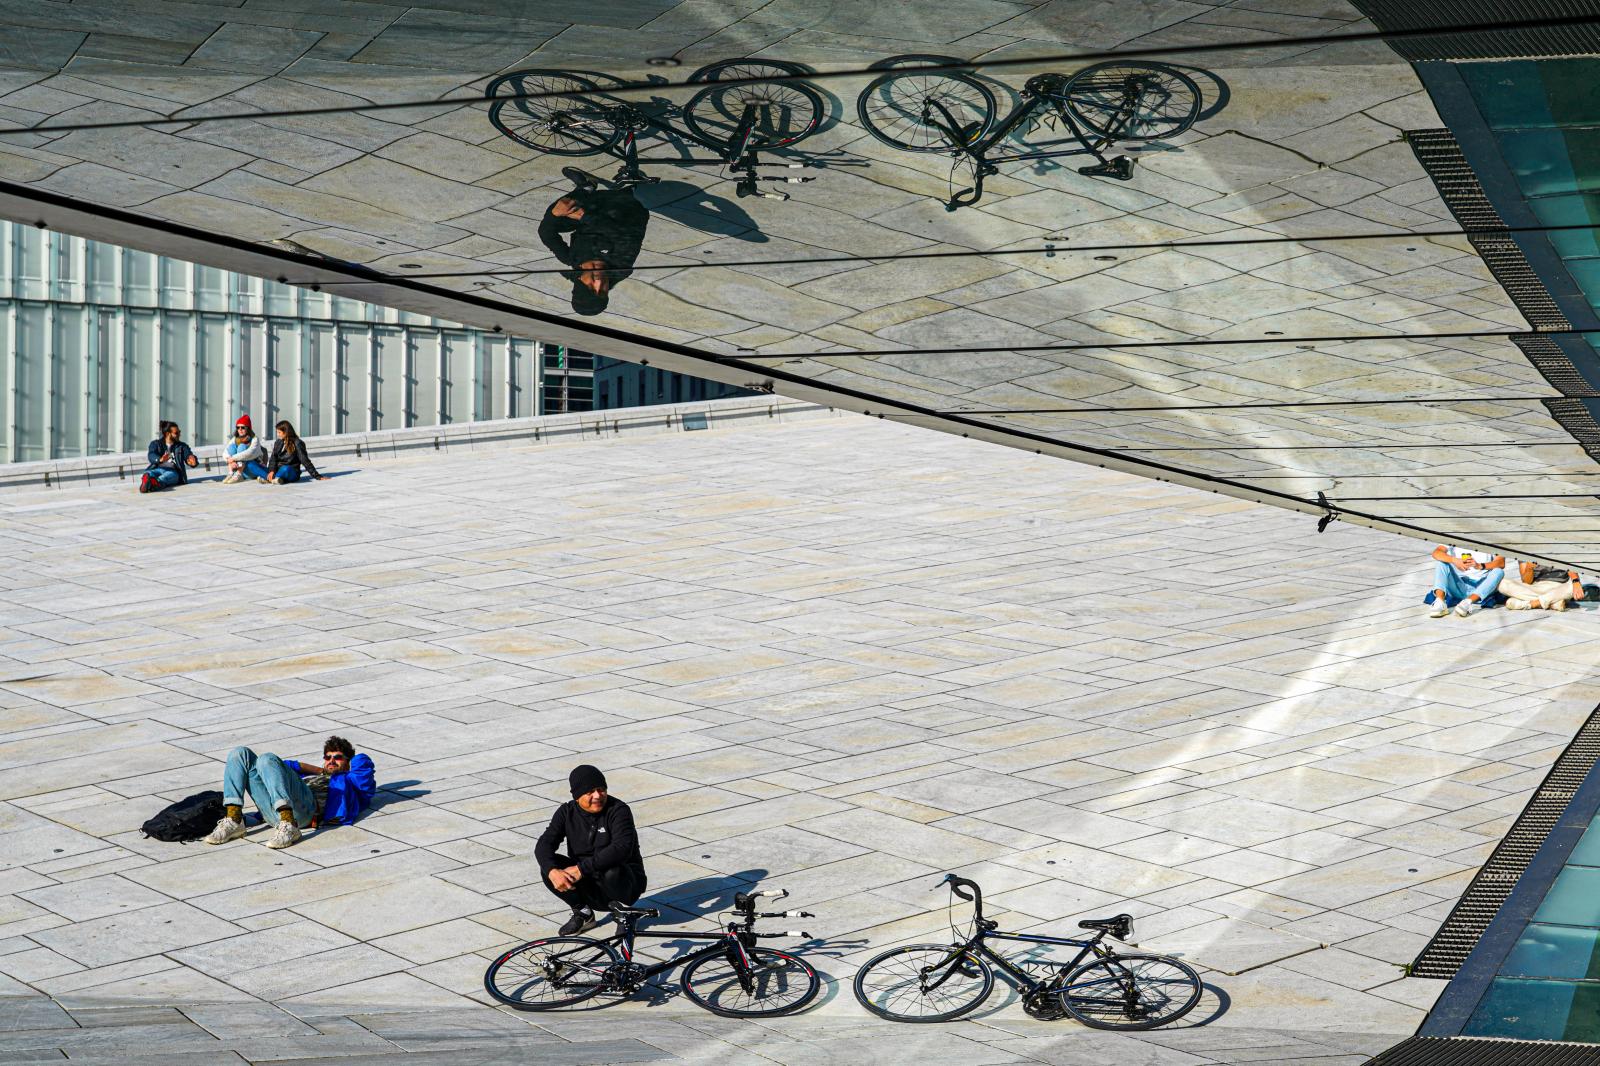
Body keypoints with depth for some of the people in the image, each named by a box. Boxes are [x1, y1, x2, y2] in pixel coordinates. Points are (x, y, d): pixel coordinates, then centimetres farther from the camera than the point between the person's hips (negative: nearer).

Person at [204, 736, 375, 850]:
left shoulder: (350, 781, 29)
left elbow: (362, 761, 15)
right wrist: (323, 771, 36)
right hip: (272, 810, 6)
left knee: (267, 760, -28)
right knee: (240, 754, -3)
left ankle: (288, 826, -43)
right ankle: (233, 820, -21)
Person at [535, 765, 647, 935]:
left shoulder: (618, 810, -15)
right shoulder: (567, 812, -1)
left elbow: (622, 848, -31)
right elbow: (544, 844, -12)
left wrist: (582, 868, -35)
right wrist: (553, 871, -34)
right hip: (589, 889, 4)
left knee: (612, 873, -38)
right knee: (548, 867, -18)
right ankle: (582, 913, 0)